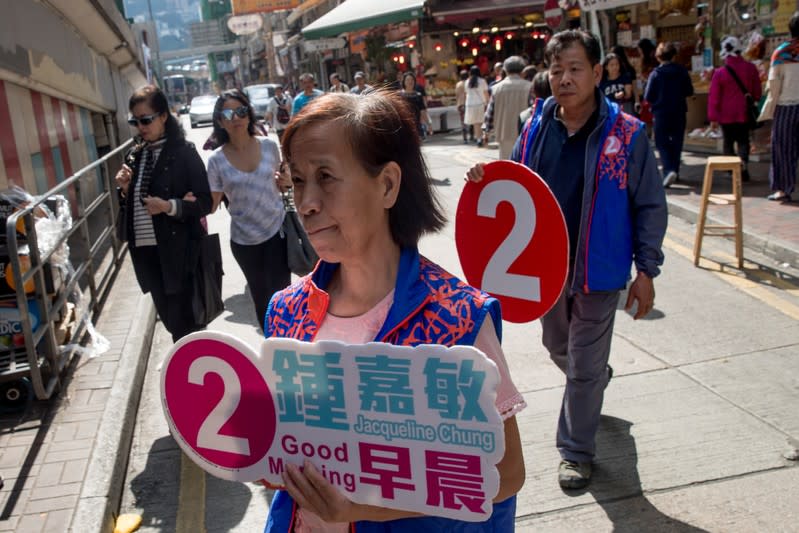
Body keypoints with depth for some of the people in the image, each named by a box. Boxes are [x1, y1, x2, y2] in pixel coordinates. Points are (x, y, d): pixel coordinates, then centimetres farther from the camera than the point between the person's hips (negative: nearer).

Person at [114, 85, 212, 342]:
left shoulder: (183, 151, -7)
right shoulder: (134, 155, 10)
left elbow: (205, 202, -10)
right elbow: (131, 204, 17)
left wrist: (170, 206, -23)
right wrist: (124, 188, -2)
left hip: (178, 251, -6)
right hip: (145, 250, 6)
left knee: (184, 323, 1)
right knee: (169, 319, 15)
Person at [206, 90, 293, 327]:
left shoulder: (268, 146, -2)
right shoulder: (217, 160, -7)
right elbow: (211, 204, -3)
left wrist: (288, 181, -7)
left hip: (277, 231, 0)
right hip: (244, 240, 0)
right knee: (261, 297, 12)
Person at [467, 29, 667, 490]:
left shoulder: (627, 134, -12)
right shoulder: (536, 129, -1)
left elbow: (650, 207, -6)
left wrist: (646, 271, -8)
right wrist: (488, 179, -11)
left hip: (599, 270, -4)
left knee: (584, 366, 6)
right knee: (558, 347, 24)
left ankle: (577, 451, 27)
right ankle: (597, 382, 57)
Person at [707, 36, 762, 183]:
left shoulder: (719, 73, -10)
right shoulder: (751, 68, -3)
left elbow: (713, 97, -8)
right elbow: (757, 91, 7)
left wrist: (713, 118, -3)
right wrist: (754, 102, 27)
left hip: (726, 115, -1)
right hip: (745, 113, 1)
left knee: (728, 141, 12)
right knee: (743, 141, 9)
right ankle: (744, 165, -12)